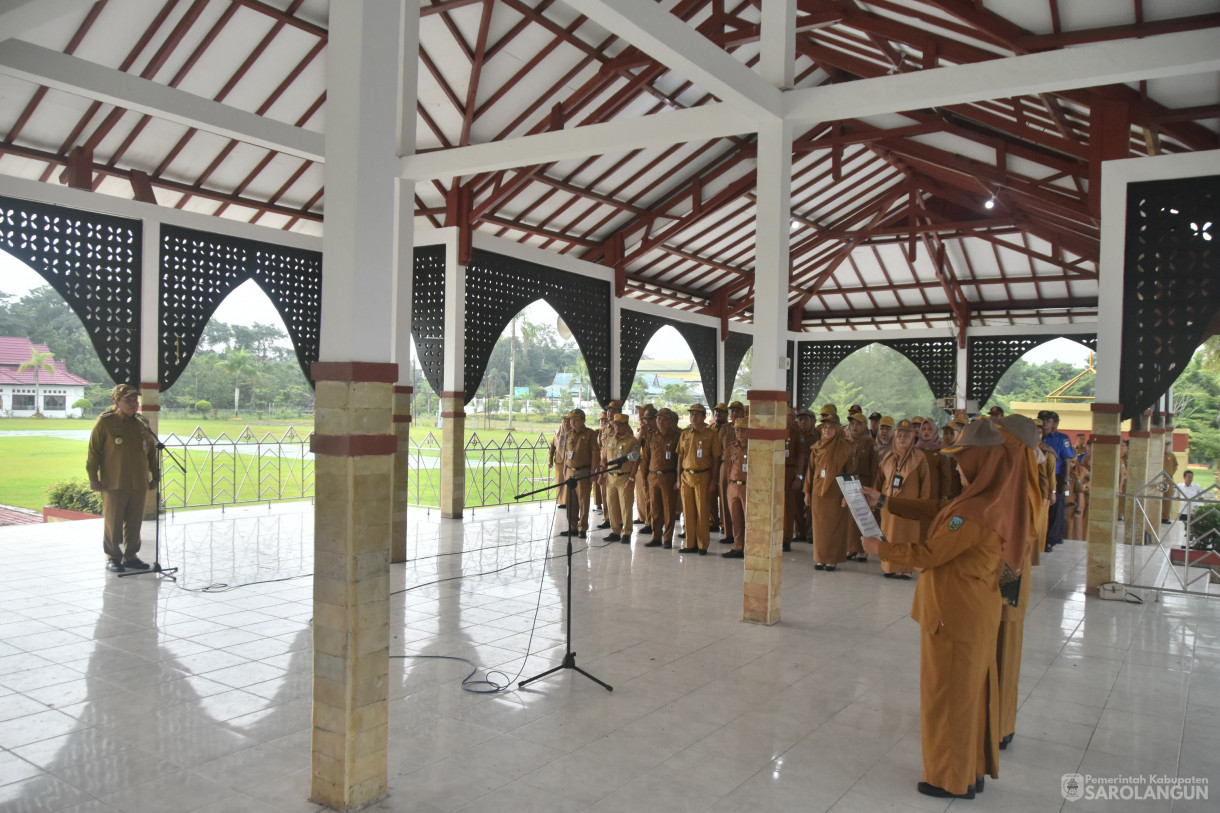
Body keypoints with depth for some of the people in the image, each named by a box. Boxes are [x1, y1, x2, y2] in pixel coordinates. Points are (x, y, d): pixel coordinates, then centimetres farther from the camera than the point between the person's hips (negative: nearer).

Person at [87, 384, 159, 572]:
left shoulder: (142, 424, 10)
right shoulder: (105, 422, -5)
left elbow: (151, 452, 18)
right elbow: (93, 451, -5)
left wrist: (155, 475, 16)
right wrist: (93, 477, -8)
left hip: (139, 484, 5)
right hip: (113, 484, -5)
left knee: (134, 523, 10)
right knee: (113, 523, 2)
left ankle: (130, 556, 20)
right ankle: (112, 557, 14)